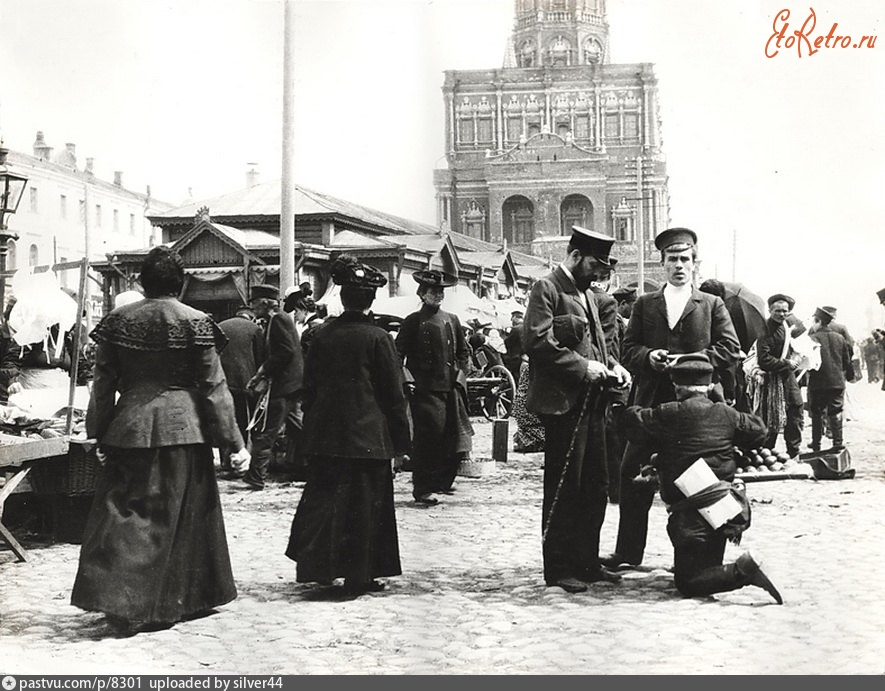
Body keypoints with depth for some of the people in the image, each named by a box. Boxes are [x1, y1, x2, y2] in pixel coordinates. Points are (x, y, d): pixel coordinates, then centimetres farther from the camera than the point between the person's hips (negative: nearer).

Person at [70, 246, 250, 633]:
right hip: (183, 428, -2)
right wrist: (234, 442, 0)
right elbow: (213, 387, -4)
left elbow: (103, 383, 6)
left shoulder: (118, 321, 3)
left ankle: (117, 599, -1)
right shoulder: (195, 323, -5)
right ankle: (168, 605, 15)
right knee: (178, 516, 8)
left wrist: (99, 434, 15)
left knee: (123, 513, 8)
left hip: (129, 427, 2)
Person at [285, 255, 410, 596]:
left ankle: (314, 565, 10)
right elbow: (394, 392, -6)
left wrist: (310, 428, 17)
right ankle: (358, 575, 7)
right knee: (364, 503, 4)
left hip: (325, 435, 4)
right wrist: (402, 439, 1)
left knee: (322, 498, 12)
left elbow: (309, 386, 8)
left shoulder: (323, 335, 3)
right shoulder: (377, 338, -8)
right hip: (368, 436, -3)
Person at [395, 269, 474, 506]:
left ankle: (442, 481, 20)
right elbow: (398, 353, -1)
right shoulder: (413, 321, 2)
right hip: (424, 389, -5)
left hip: (450, 388, 5)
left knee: (453, 438, 2)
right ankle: (422, 489, -4)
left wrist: (460, 374, 10)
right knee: (427, 436, -9)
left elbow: (464, 352, 23)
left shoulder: (452, 321, 15)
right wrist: (409, 379, -10)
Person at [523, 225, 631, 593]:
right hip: (563, 403, -9)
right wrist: (584, 368, -19)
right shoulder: (546, 289, -8)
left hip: (592, 403, 9)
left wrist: (611, 365, 8)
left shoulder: (586, 294, 21)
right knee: (564, 489, -2)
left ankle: (587, 561, 22)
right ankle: (558, 568, 6)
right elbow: (540, 342, -19)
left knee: (595, 487, 12)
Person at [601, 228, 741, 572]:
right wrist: (648, 356, -13)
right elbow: (627, 349, 9)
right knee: (633, 476, 2)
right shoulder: (644, 305, 14)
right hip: (651, 402, 2)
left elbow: (730, 348, 0)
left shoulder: (712, 305, 9)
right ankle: (627, 553, 13)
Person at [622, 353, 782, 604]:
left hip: (691, 512, -6)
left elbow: (633, 421, -1)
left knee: (687, 582, -4)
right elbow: (758, 431, 21)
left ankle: (740, 571, -22)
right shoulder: (726, 414, 6)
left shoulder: (669, 414, -8)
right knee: (709, 568, 29)